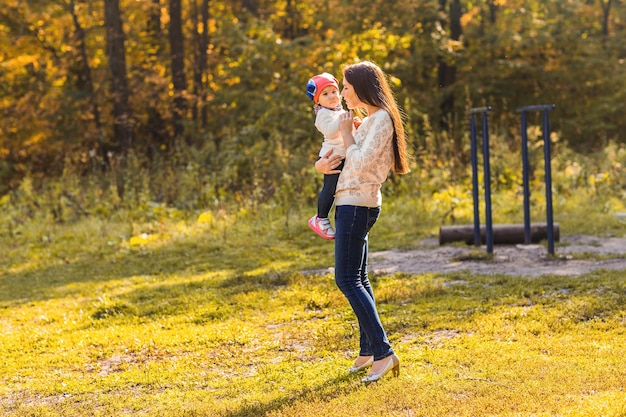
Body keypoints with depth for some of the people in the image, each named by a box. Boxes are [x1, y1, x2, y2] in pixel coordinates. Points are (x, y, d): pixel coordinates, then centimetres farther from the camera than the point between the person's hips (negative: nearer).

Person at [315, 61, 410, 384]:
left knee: (348, 280, -13)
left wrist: (346, 131, -10)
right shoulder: (369, 120, 17)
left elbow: (360, 163, -22)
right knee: (357, 280, 12)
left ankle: (383, 352, -16)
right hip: (351, 204, 10)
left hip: (358, 205, -10)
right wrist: (322, 163, 4)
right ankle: (368, 352, 18)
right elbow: (351, 159, 24)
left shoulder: (382, 119, -13)